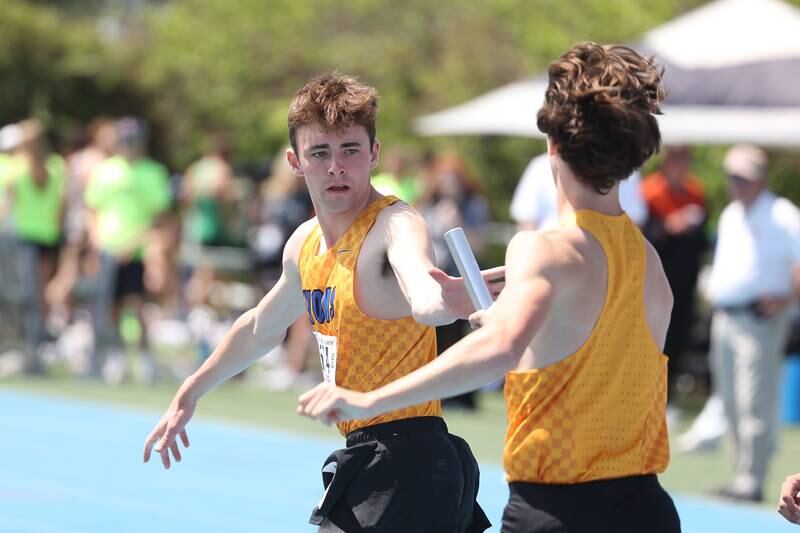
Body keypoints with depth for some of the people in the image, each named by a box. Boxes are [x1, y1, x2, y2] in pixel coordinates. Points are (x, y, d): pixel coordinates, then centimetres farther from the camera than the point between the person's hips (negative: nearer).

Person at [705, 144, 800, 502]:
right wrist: (713, 291, 14)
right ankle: (742, 477, 17)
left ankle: (751, 481, -13)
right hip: (724, 319, 9)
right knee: (731, 405, 10)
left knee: (755, 406, -12)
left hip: (759, 319, -9)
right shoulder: (730, 216, 18)